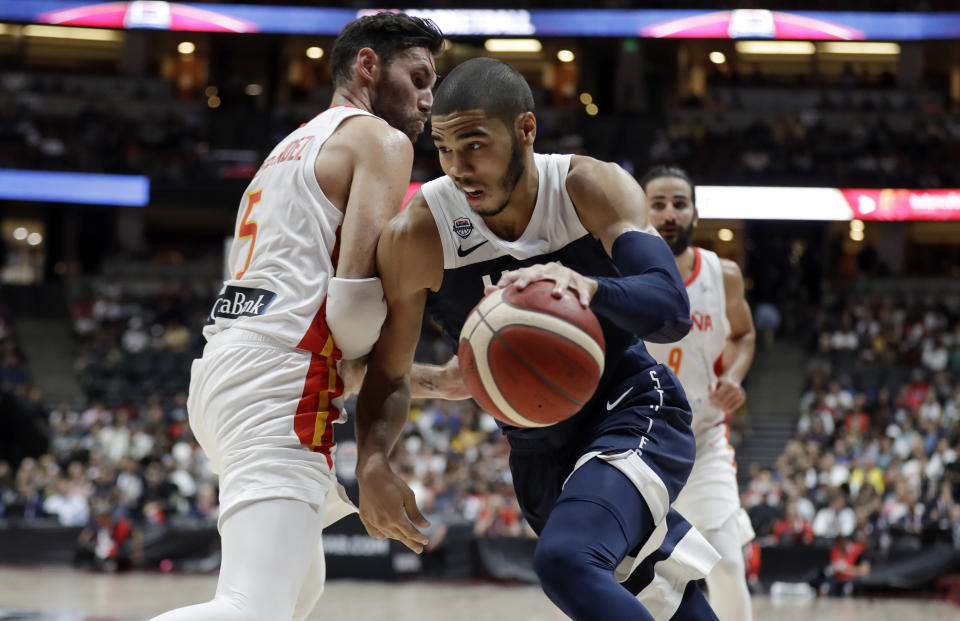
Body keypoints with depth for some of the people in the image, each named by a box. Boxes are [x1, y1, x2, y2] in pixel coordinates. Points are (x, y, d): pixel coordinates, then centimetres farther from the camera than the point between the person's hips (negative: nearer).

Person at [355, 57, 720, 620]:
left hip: (635, 411, -4)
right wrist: (372, 462, -26)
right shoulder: (418, 236, -15)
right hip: (541, 453, 4)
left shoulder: (592, 189, -17)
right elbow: (389, 373, -5)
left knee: (565, 560, -32)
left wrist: (589, 287, -52)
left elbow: (672, 310, -31)